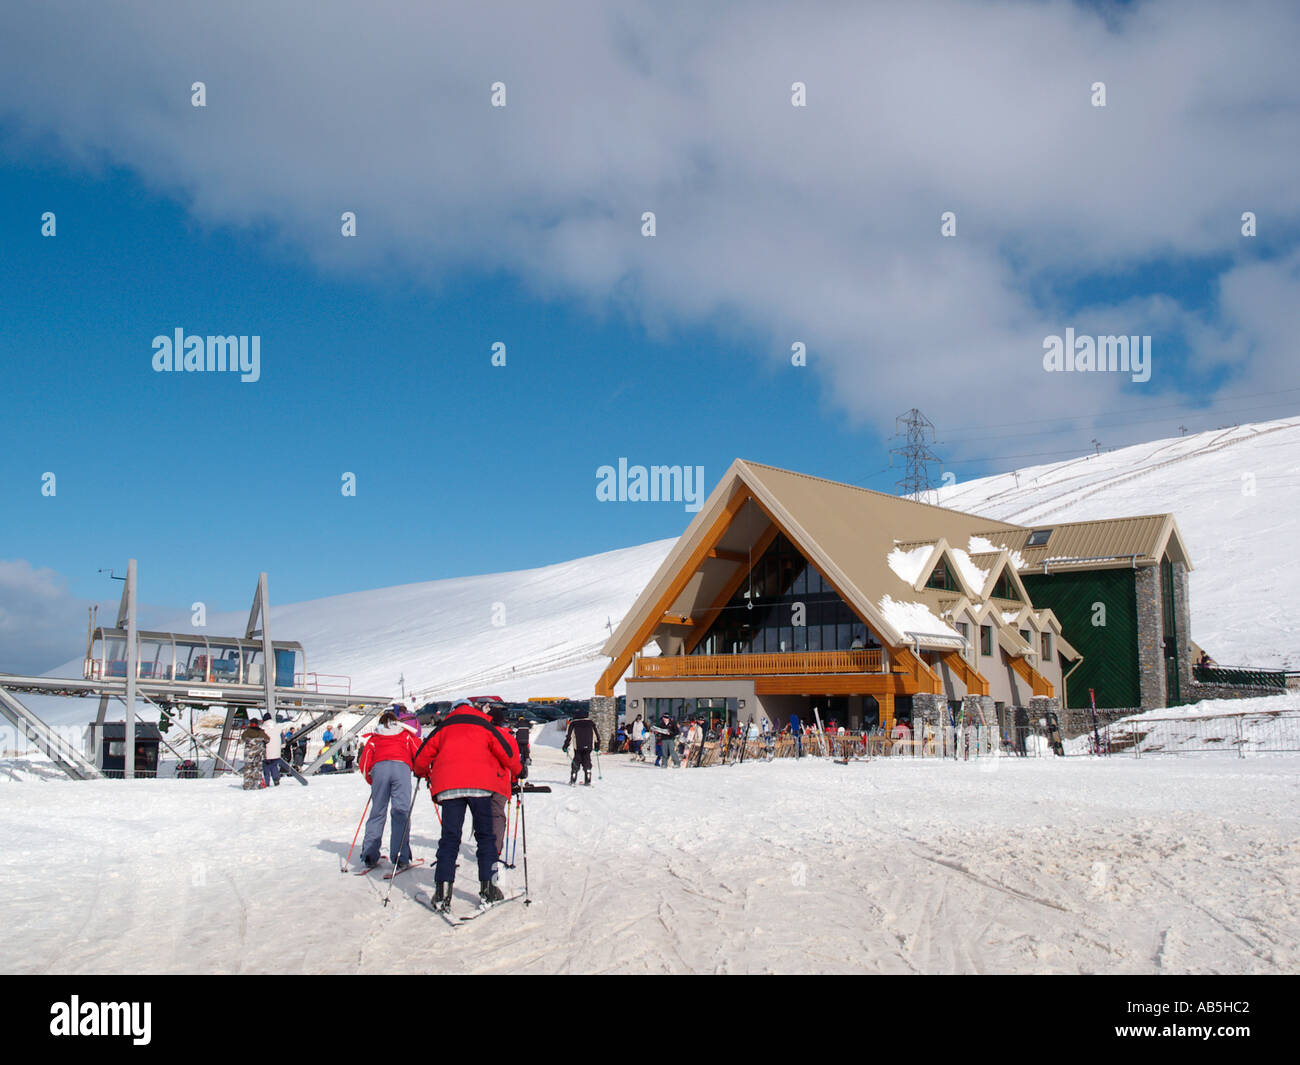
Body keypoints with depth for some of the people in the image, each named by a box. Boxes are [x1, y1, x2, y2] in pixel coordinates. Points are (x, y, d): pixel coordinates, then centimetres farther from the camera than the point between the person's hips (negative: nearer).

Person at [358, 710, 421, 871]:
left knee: (377, 812, 7)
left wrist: (370, 780, 32)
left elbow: (364, 763, 18)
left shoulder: (373, 738, 27)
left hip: (379, 767, 1)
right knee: (402, 812, -3)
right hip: (401, 767, -1)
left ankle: (369, 857, 1)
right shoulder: (406, 734, 27)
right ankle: (401, 858, -11)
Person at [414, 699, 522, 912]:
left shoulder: (443, 729, 21)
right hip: (480, 783, -1)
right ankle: (487, 888, 5)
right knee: (485, 836, 9)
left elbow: (421, 757, 21)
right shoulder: (484, 726, 17)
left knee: (449, 837, 2)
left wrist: (422, 773, 42)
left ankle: (442, 890, -10)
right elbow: (506, 753, 9)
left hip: (448, 785, 1)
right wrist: (516, 772, 27)